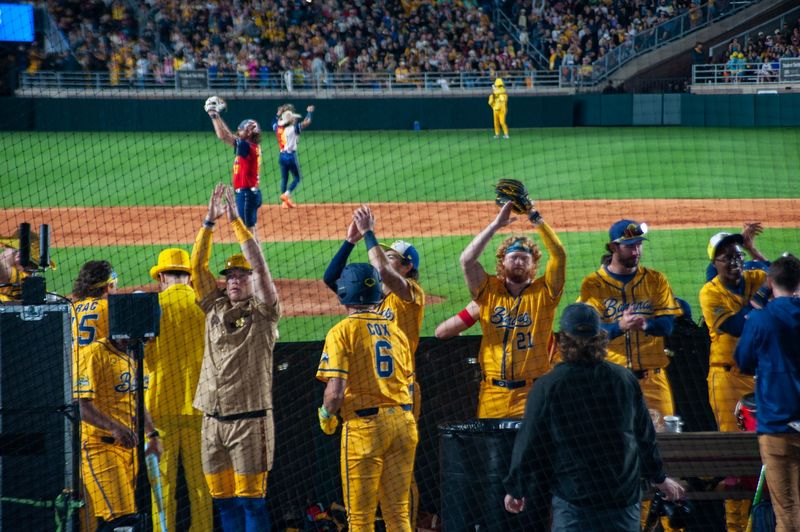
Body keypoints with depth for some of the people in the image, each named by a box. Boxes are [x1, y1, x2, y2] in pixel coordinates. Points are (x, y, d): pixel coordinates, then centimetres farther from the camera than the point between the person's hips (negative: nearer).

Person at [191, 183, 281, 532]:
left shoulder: (262, 312, 0)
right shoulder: (215, 307, 13)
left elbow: (260, 265, -12)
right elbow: (198, 264, 6)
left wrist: (236, 221, -13)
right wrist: (210, 221, -4)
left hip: (250, 418, -5)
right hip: (213, 420, 5)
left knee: (251, 499, -6)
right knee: (223, 499, 8)